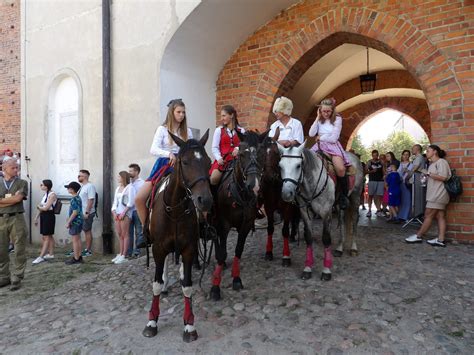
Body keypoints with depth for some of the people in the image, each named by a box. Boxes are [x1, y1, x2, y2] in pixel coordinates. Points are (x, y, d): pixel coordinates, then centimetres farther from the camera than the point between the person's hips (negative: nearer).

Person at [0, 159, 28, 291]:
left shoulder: (22, 183, 4)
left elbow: (18, 198, -10)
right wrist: (12, 199, -8)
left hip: (17, 219, -3)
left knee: (19, 250, 0)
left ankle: (16, 278, 9)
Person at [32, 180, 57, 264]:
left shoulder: (52, 194, -13)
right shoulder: (45, 194, 13)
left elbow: (46, 208, -17)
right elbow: (41, 207, 16)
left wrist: (39, 207, 2)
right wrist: (36, 218, 16)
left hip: (49, 216, -9)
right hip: (43, 216, 9)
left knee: (47, 237, -4)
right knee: (48, 236, 12)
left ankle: (41, 257, -2)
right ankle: (51, 254, 19)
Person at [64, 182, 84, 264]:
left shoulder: (74, 199, -19)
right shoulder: (78, 198, 11)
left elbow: (75, 212, -23)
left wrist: (68, 222, -17)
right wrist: (69, 219, 25)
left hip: (75, 222, -10)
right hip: (79, 221, 10)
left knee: (75, 240, -2)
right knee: (78, 239, 15)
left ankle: (76, 258, 5)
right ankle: (79, 256, 22)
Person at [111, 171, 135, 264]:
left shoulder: (130, 187, -4)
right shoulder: (118, 188, 19)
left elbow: (131, 202, -11)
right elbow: (115, 202, 17)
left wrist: (123, 213, -14)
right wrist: (114, 213, 3)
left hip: (125, 214, -7)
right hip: (118, 214, 7)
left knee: (125, 234, -5)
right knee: (119, 234, 8)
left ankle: (124, 256, -3)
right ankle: (120, 254, 15)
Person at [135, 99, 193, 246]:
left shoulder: (187, 131, 11)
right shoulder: (163, 129, 4)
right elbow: (153, 149, -9)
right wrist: (169, 154, -27)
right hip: (164, 165, 0)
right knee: (139, 199, -9)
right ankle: (146, 231, 11)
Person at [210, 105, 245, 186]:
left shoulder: (241, 131, 10)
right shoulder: (219, 130, 9)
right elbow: (215, 148, 3)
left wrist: (238, 149, -19)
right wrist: (219, 158, -13)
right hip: (222, 159, -1)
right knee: (213, 179, -19)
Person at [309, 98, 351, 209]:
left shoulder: (337, 119, -1)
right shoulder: (319, 120, 10)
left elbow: (333, 138, -8)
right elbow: (311, 134, -5)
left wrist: (320, 137, 0)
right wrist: (318, 118, -4)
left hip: (333, 146, -3)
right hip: (320, 146, 3)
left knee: (340, 169, -27)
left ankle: (344, 196, -9)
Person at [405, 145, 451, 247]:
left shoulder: (441, 162, -8)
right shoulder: (432, 164, 20)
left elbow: (443, 177, -20)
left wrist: (428, 173, -16)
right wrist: (426, 177, 7)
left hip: (438, 194, -10)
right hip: (435, 194, 10)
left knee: (428, 215, -5)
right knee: (440, 216, 5)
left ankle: (418, 236, -1)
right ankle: (440, 240, 5)